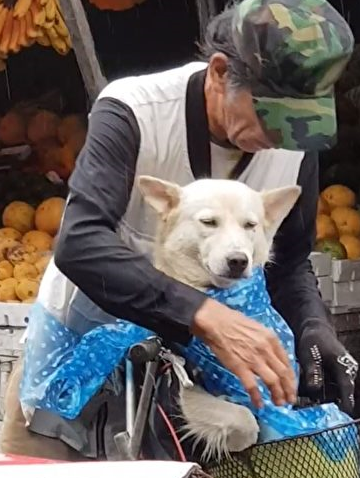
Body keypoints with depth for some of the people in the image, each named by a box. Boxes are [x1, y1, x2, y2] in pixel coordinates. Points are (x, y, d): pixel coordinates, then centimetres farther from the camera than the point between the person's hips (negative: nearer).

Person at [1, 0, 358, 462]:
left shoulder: (298, 144, -13)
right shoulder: (131, 113, -27)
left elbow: (290, 263, 0)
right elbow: (78, 243, -41)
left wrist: (313, 327, -23)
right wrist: (203, 314, -52)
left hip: (189, 351, 3)